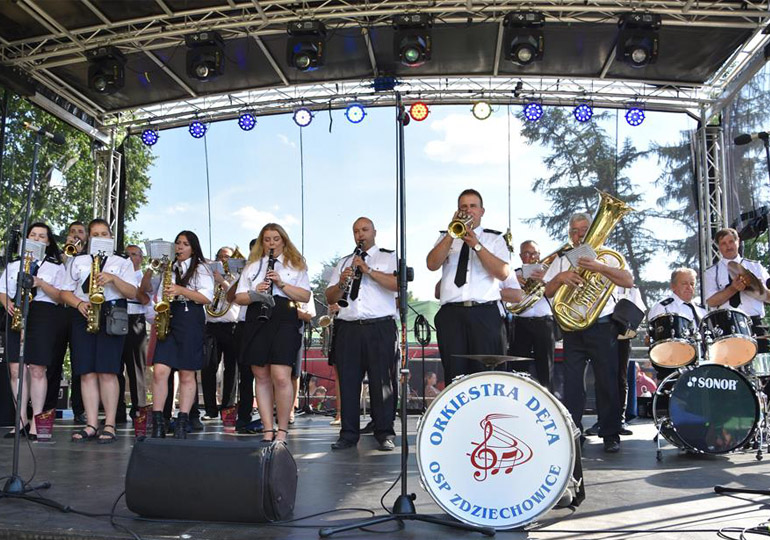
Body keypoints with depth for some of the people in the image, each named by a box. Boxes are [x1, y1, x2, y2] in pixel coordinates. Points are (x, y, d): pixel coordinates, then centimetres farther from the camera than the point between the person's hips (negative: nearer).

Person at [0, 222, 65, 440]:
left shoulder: (56, 266, 10)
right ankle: (21, 420, 4)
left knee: (37, 369, -7)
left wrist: (41, 283, -13)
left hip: (43, 316, -3)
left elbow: (60, 296, 2)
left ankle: (35, 423, -1)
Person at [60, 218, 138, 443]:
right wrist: (79, 303, -6)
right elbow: (65, 292, 13)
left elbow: (132, 293, 1)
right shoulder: (78, 261, 18)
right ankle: (91, 425, 0)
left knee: (107, 371, -10)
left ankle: (109, 425, -6)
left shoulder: (122, 262, 12)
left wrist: (113, 278, -15)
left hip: (111, 315, -3)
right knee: (87, 372, -3)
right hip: (84, 316, 3)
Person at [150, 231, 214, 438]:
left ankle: (182, 424, 5)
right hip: (168, 319, 4)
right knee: (159, 370, -9)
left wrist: (181, 290, -16)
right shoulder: (169, 269, 21)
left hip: (190, 320, -4)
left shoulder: (200, 268, 5)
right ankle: (158, 422, -5)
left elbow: (207, 297, -7)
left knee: (187, 374, -2)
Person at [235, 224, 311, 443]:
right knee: (261, 377, 2)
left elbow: (306, 296, 3)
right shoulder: (252, 266, 20)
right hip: (256, 320, 3)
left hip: (284, 320, -3)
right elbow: (239, 298, 13)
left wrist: (281, 284, -9)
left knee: (281, 377, -14)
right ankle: (268, 430, 9)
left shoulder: (295, 265, 13)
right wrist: (254, 294, -8)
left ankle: (282, 430, -2)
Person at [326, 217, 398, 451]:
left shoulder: (389, 257, 10)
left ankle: (385, 434, 5)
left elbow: (398, 284, -9)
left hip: (380, 328, -3)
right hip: (348, 328, 4)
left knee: (382, 381, -3)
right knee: (348, 381, 4)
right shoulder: (343, 263, 21)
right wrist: (342, 283, -5)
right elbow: (330, 298, 15)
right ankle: (348, 434, 12)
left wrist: (368, 270, -14)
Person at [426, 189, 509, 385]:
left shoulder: (495, 239, 15)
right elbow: (432, 264, 1)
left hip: (485, 315, -1)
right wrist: (453, 233, -5)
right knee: (454, 376, -1)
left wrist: (476, 245, -9)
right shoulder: (446, 238, 20)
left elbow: (503, 273, -2)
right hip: (451, 315, 1)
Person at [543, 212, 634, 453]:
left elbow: (628, 281, -9)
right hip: (572, 330, 2)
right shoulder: (562, 260, 15)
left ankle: (611, 435, 8)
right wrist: (560, 277, -12)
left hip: (602, 327, -2)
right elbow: (548, 292, 7)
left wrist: (599, 268, -20)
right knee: (571, 382, -1)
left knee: (607, 381, -1)